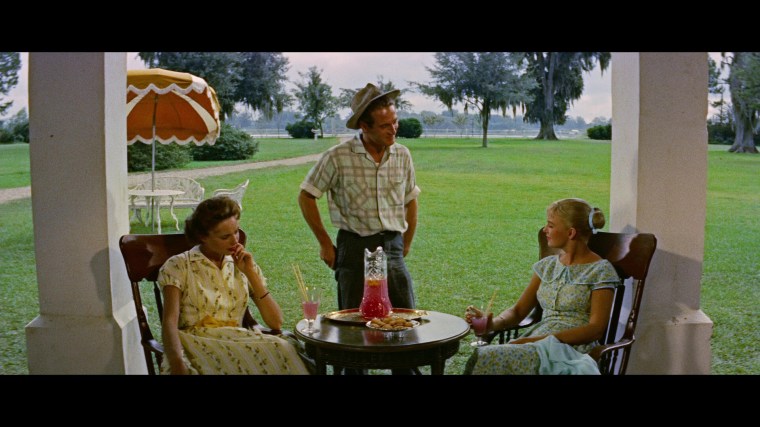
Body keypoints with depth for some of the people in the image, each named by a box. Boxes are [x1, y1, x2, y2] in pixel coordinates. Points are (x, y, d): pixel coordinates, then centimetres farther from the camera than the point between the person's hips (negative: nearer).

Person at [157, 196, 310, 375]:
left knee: (281, 350, -27)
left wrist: (250, 273, -2)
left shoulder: (243, 265, 12)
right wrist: (178, 364, -29)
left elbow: (276, 322, 5)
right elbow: (170, 322, -11)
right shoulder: (178, 266, 2)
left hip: (236, 344, 4)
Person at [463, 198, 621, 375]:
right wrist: (492, 323, -8)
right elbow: (518, 311, 14)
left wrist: (541, 339, -18)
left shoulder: (600, 271, -2)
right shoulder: (548, 265, 15)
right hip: (537, 343, 5)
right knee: (482, 357, -29)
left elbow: (596, 329, -9)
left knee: (488, 359, -31)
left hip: (572, 349, -5)